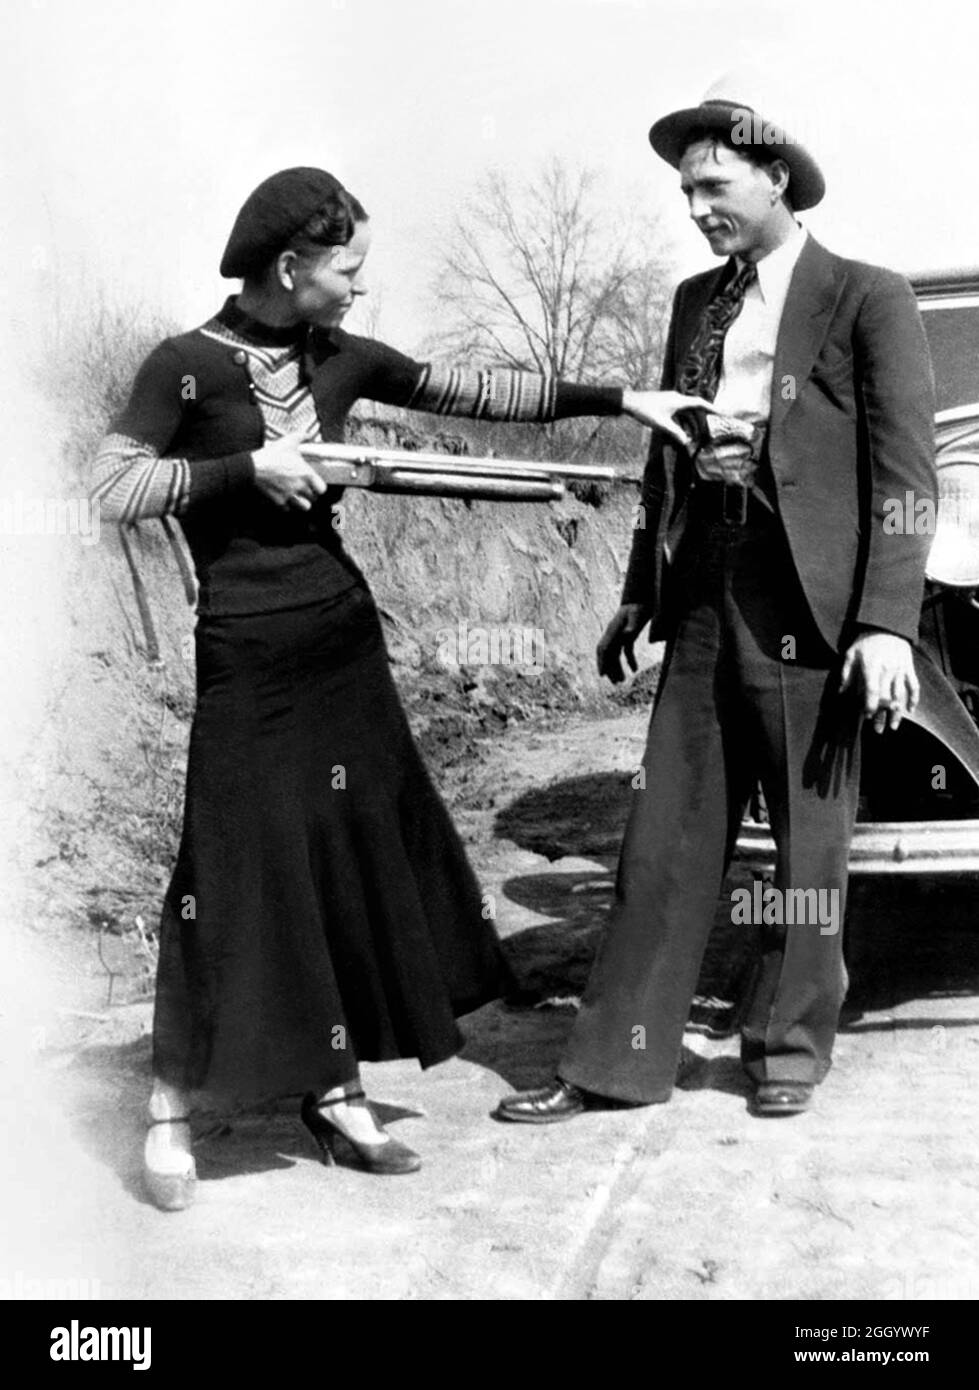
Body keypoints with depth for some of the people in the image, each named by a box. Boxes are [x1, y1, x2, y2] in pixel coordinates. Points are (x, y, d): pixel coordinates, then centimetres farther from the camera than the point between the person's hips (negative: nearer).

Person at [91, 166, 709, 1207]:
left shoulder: (340, 360, 6)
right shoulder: (187, 366, -9)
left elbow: (482, 394, 9)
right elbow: (111, 489, -10)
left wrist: (618, 398, 6)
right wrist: (246, 466, -17)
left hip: (344, 639, 6)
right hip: (247, 656, -6)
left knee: (361, 860, 8)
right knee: (243, 875, -4)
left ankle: (333, 1092, 21)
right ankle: (169, 1112, 11)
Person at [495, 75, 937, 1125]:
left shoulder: (867, 300, -2)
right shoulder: (696, 302, 17)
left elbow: (904, 472, -8)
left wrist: (889, 620, -16)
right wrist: (639, 594, 19)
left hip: (807, 594, -5)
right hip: (703, 590, 5)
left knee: (808, 834, 6)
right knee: (666, 831, 5)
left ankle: (789, 1043, 22)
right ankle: (616, 1061, 11)